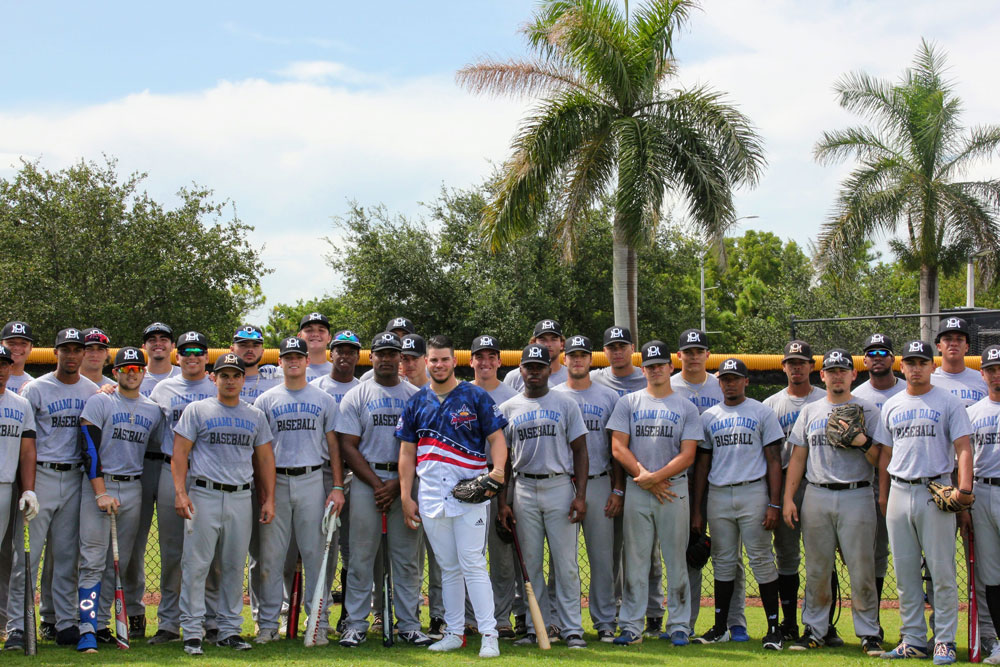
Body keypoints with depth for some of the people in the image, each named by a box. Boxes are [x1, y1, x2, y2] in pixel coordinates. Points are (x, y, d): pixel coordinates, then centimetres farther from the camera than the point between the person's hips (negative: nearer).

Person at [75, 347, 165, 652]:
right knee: (93, 561, -9)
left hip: (133, 489, 4)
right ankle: (87, 629, -12)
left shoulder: (153, 410, 13)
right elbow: (89, 449, -8)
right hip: (98, 485, -4)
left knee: (119, 563, 5)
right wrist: (101, 492, -15)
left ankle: (101, 623, 13)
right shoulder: (99, 402, 0)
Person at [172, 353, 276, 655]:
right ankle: (192, 631, 0)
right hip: (204, 495, -3)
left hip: (241, 497, 3)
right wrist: (180, 492, -11)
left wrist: (269, 499, 9)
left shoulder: (256, 416, 14)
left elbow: (265, 458, 17)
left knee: (235, 566, 6)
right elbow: (180, 452, 0)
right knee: (196, 565, -5)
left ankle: (230, 629, 15)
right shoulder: (197, 410, 5)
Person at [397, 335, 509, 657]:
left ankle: (489, 635, -6)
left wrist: (498, 469, -19)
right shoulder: (416, 402, 12)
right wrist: (406, 497, 6)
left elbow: (496, 438, 0)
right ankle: (454, 633, 18)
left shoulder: (476, 397, 2)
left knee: (473, 564, -9)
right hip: (430, 495, 4)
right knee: (448, 567, 10)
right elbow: (407, 452, 13)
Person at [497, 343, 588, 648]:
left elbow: (580, 451, 2)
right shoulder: (508, 408, 10)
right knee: (530, 562, 5)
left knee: (565, 562, -3)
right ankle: (540, 625, 13)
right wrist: (502, 502, 4)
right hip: (524, 490, 2)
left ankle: (571, 628, 3)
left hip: (560, 487, -2)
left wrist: (580, 495, -8)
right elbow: (503, 457, 11)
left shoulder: (565, 404, 4)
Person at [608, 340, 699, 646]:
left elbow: (687, 455, -1)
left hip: (675, 488, 0)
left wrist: (656, 477, -13)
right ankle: (631, 626, 4)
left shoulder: (686, 408, 7)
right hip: (636, 490, 0)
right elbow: (618, 447, 1)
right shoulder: (628, 403, 9)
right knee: (635, 558, 1)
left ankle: (679, 626, 8)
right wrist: (644, 477, -9)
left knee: (676, 558, 2)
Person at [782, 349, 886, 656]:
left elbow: (877, 458, 0)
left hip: (856, 496, -3)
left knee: (861, 569, -4)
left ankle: (869, 633, 4)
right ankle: (814, 630, 15)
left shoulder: (868, 410, 5)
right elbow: (798, 457, 13)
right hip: (816, 497, 3)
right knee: (816, 570, 6)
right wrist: (788, 498, 5)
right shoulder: (810, 411, 14)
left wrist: (861, 439, -18)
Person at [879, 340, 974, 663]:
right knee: (905, 572, 6)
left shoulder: (948, 402, 2)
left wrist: (964, 489, -17)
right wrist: (883, 495, 11)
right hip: (899, 492, 4)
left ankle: (945, 640, 2)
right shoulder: (891, 406, 14)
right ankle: (913, 639, 13)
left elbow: (963, 448, -4)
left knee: (942, 570, -5)